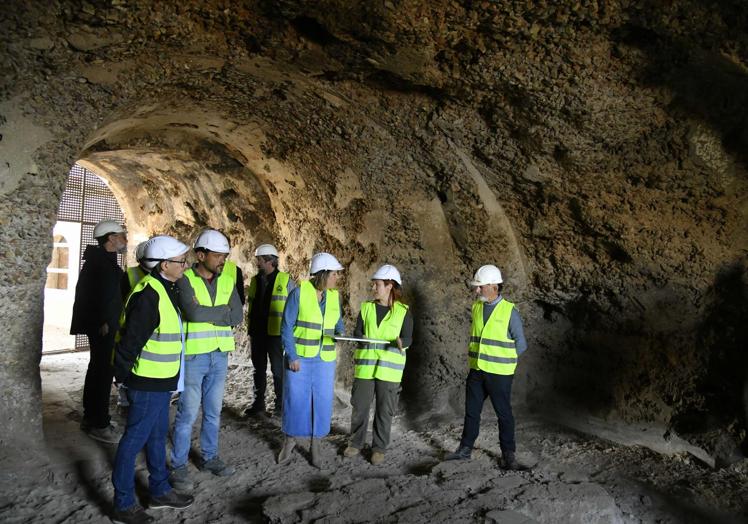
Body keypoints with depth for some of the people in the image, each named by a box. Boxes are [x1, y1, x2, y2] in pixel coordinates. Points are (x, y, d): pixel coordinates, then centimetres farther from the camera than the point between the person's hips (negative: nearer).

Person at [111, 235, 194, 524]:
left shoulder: (165, 289, 9)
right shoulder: (149, 294, -23)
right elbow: (131, 339, -23)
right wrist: (123, 376, -17)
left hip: (161, 381, 10)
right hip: (147, 381, -10)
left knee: (157, 435, 20)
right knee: (135, 438, 2)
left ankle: (160, 491, 34)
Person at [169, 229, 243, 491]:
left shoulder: (229, 278, 3)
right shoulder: (185, 278, -11)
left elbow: (237, 316, -6)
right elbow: (194, 313, -27)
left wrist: (208, 314, -14)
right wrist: (223, 312, -15)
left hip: (220, 355, 5)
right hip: (193, 356, -5)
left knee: (213, 412, 16)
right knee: (188, 413, 1)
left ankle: (209, 457, 32)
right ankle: (179, 466, 16)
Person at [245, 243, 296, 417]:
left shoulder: (285, 281, -5)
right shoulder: (255, 280, 11)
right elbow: (251, 306, 17)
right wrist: (250, 330, 14)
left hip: (276, 333, -5)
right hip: (258, 333, 5)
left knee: (278, 370, 2)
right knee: (259, 369, 13)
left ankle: (280, 404, 13)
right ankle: (258, 403, 24)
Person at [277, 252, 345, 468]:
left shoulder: (334, 296, 0)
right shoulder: (299, 292, -13)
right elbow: (286, 326, -11)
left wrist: (341, 333, -10)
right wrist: (292, 356, -15)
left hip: (324, 359, 3)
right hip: (299, 357, -3)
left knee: (322, 402, 6)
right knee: (294, 400, 6)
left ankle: (315, 445, 23)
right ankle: (290, 440, 28)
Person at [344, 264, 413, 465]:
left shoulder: (403, 311, -1)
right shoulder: (366, 308, 7)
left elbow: (408, 337, -6)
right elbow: (358, 332, 6)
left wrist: (401, 342, -29)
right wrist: (358, 337, -18)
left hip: (389, 368, -2)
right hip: (365, 365, 2)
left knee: (384, 410, 5)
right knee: (359, 406, 7)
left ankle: (379, 448, 20)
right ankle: (356, 443, 25)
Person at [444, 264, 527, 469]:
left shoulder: (509, 311, -11)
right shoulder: (476, 307, 5)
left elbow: (521, 344, -5)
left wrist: (501, 359, -2)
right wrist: (477, 357, 9)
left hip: (499, 373, -5)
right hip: (476, 370, 5)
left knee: (504, 414, 5)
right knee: (471, 411, 14)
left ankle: (508, 454, 18)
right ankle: (465, 449, 28)